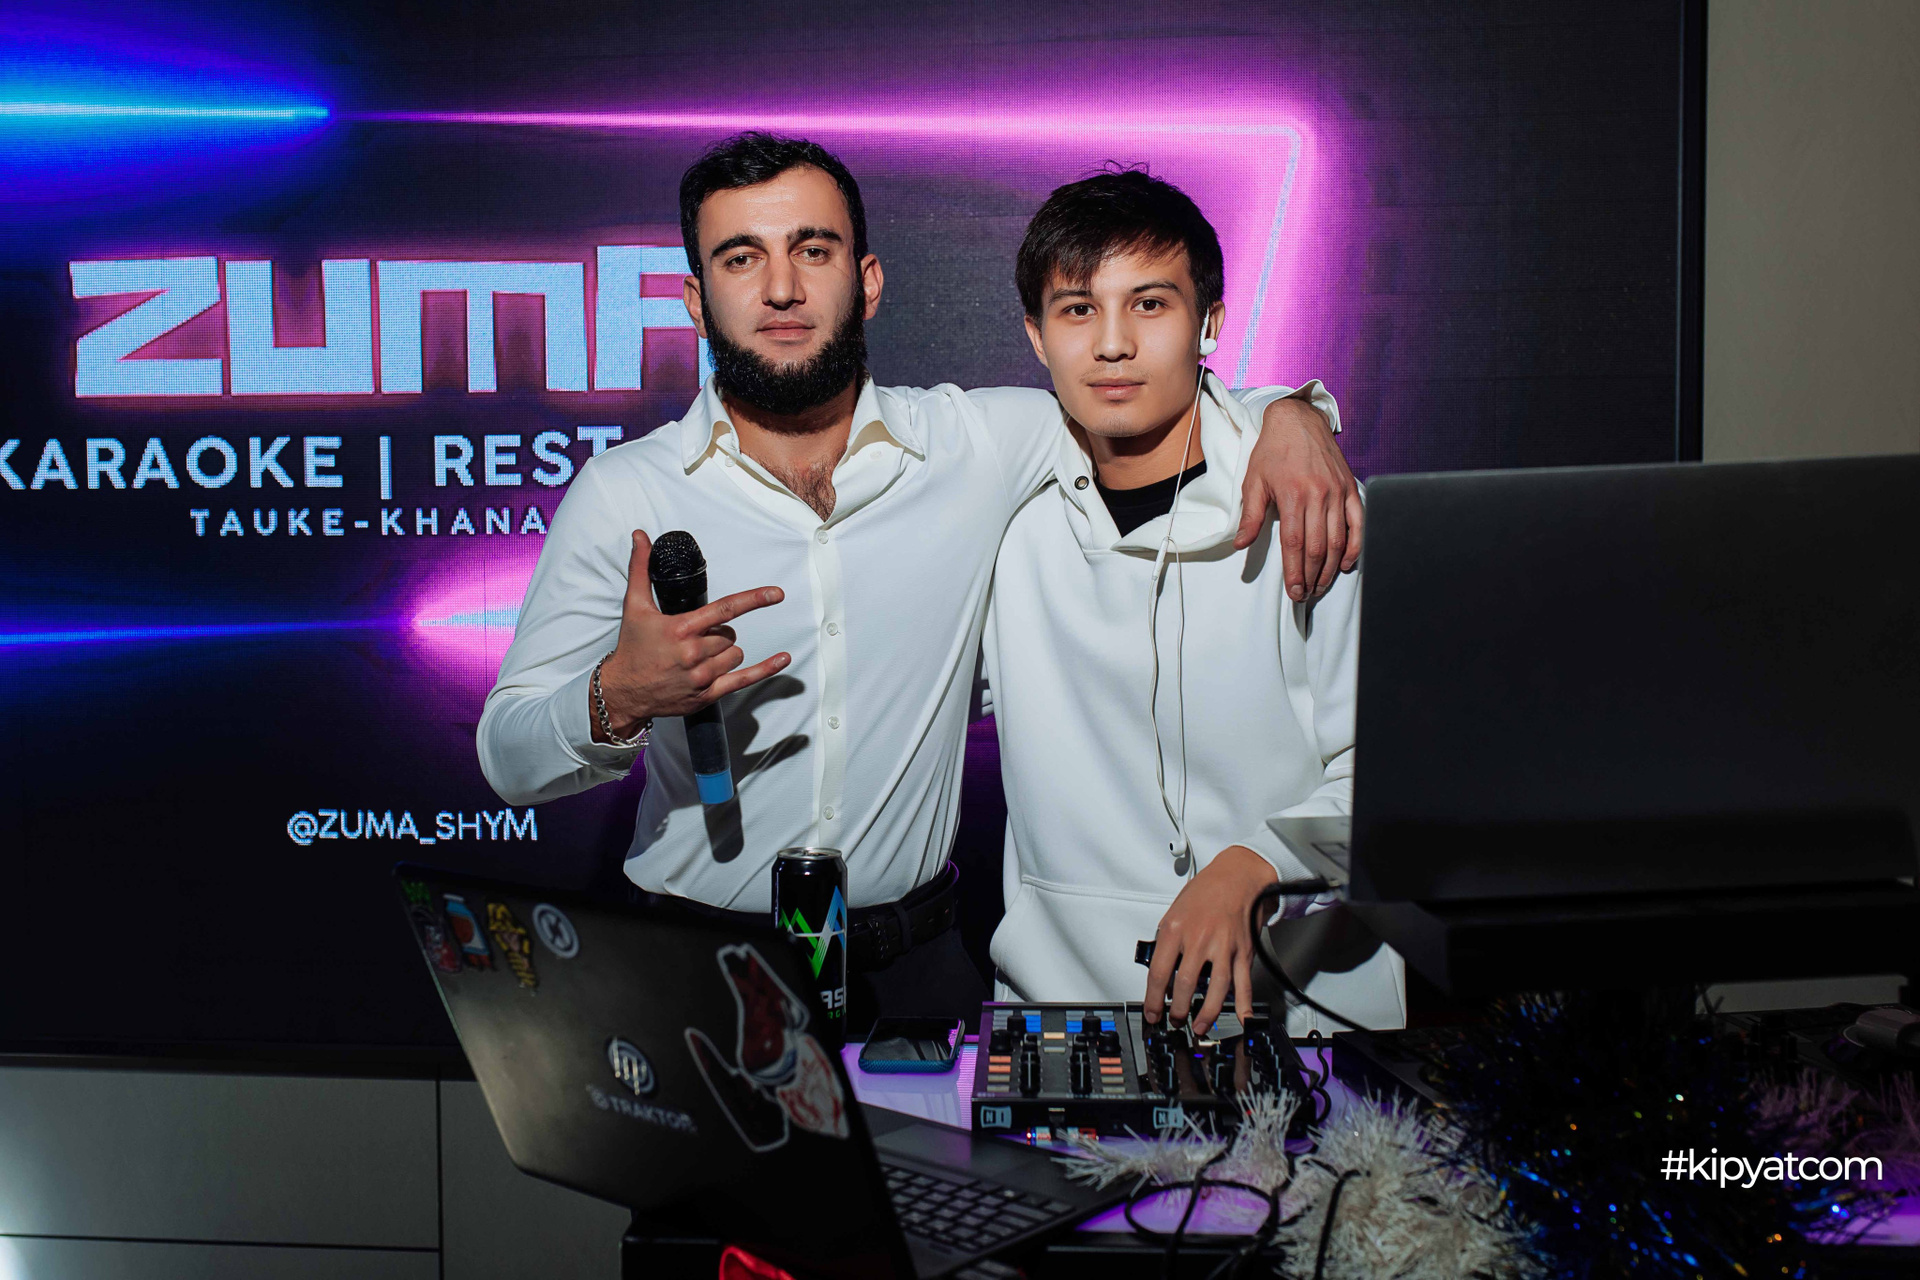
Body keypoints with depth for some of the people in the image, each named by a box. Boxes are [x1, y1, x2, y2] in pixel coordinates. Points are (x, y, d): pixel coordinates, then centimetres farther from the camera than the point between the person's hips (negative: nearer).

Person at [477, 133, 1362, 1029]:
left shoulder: (976, 444, 0)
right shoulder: (620, 495, -3)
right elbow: (507, 760, -2)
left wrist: (1289, 416, -9)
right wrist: (617, 701, -23)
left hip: (914, 958, 1)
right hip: (691, 969, -1)